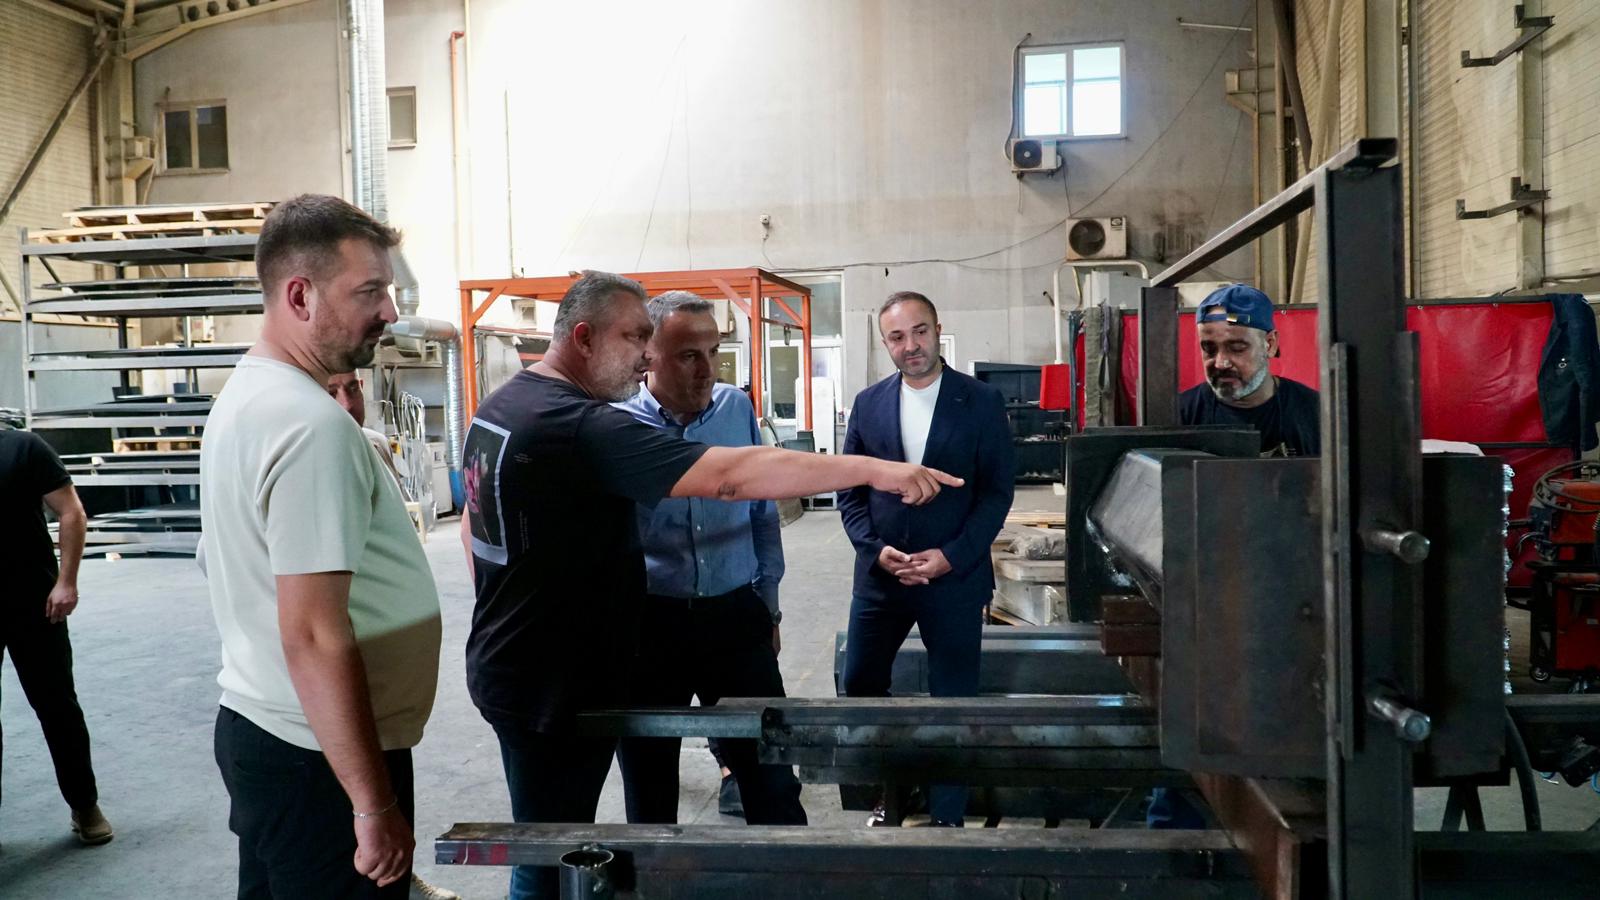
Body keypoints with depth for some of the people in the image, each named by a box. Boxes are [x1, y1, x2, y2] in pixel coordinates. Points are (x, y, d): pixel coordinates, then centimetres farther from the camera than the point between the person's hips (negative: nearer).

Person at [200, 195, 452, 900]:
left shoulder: (243, 394, 8)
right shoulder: (314, 425, -23)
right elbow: (315, 637, -27)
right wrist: (377, 806, -23)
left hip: (255, 728, 10)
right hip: (318, 755, -10)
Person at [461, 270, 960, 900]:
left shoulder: (499, 408, 6)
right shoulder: (583, 428, -26)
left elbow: (474, 523, 17)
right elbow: (730, 476, -33)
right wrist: (873, 468, -32)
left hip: (511, 665, 10)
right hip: (554, 684, -10)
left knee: (547, 843, 24)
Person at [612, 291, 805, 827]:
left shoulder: (737, 409, 2)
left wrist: (768, 605, 14)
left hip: (736, 619, 2)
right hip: (648, 623, -1)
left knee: (771, 778, 8)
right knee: (650, 788, 13)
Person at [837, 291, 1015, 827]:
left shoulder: (981, 402, -4)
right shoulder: (868, 404, 3)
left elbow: (997, 491, -5)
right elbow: (849, 491, 5)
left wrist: (951, 557, -14)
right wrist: (876, 549, -10)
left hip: (955, 577, -3)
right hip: (880, 575, 3)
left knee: (952, 698, 6)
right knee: (860, 683, 10)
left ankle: (947, 815, 24)